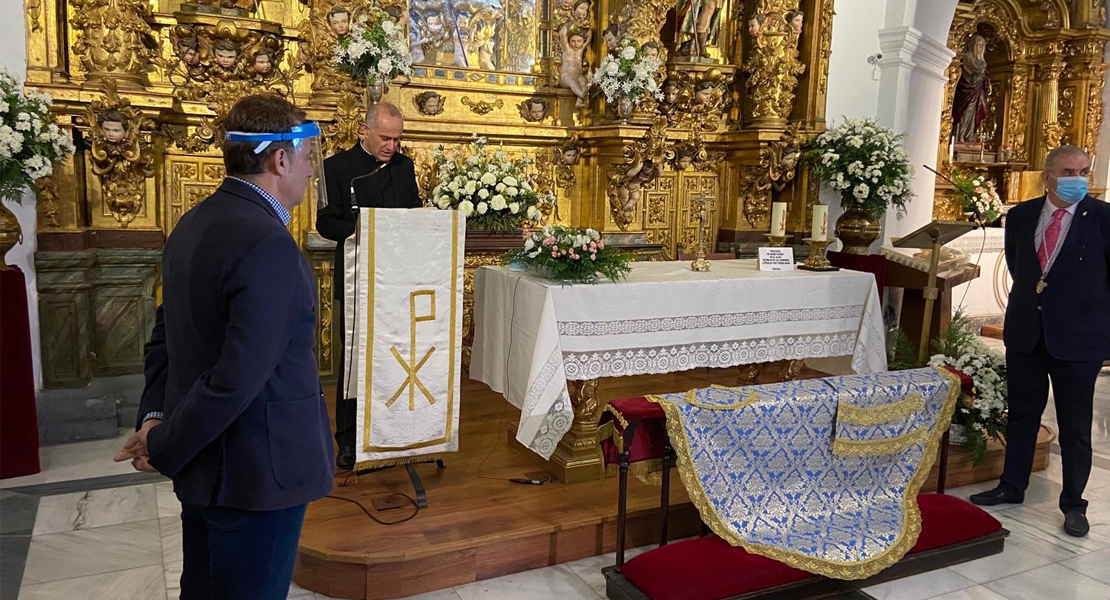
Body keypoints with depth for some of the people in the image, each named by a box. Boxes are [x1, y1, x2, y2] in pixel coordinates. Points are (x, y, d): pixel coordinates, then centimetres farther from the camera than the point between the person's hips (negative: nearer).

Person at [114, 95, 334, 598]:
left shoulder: (193, 224, 5)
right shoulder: (268, 244, -25)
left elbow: (166, 333, 10)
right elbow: (239, 376, -28)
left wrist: (154, 416, 1)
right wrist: (163, 450, -15)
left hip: (203, 462, 9)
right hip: (257, 471, -9)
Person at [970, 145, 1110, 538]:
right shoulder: (1021, 216, 3)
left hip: (1078, 337, -3)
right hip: (1026, 334, 4)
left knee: (1075, 427, 7)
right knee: (1021, 415, 15)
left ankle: (1073, 504, 21)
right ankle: (1012, 487, 29)